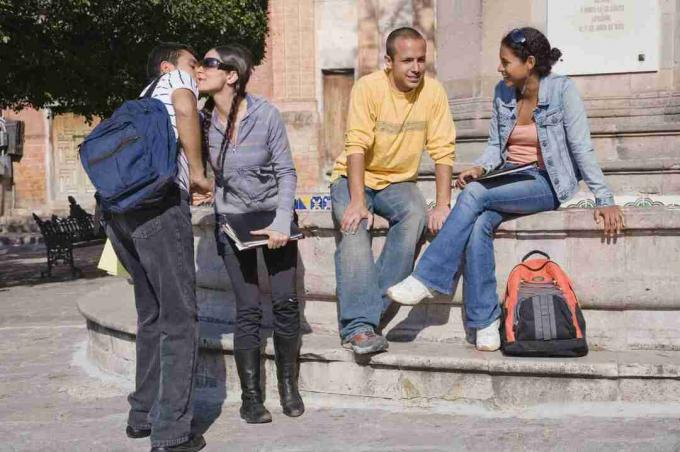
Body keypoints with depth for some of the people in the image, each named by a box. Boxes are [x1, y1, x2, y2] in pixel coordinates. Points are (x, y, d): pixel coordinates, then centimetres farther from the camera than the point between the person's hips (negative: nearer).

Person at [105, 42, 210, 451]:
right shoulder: (175, 78, 14)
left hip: (114, 206, 8)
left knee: (152, 312, 19)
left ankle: (143, 415, 24)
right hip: (158, 199, -8)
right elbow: (185, 108, -10)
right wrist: (197, 169, -4)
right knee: (179, 317, -4)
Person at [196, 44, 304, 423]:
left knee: (286, 302, -4)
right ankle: (251, 398, 7)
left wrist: (283, 223, -17)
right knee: (249, 309, -4)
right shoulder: (202, 120, -8)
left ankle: (289, 385, 15)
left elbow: (286, 171, -10)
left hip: (275, 213, -1)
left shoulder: (266, 115, -14)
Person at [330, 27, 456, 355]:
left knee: (415, 216, -29)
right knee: (354, 226, -31)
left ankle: (369, 312, -25)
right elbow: (357, 147, -21)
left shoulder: (433, 92, -8)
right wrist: (357, 202, -30)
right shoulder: (368, 88, -15)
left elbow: (442, 151, -10)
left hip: (398, 181, 2)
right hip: (354, 178, -2)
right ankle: (359, 326, -34)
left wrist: (442, 205, -20)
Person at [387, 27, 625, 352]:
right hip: (510, 182, 5)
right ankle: (485, 322, -23)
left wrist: (604, 200, -12)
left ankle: (426, 279, -25)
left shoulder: (562, 90, -8)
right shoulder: (503, 93, 7)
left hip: (548, 183, -5)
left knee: (474, 195, -29)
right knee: (479, 225, -28)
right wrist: (480, 168, -8)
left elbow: (581, 148, -9)